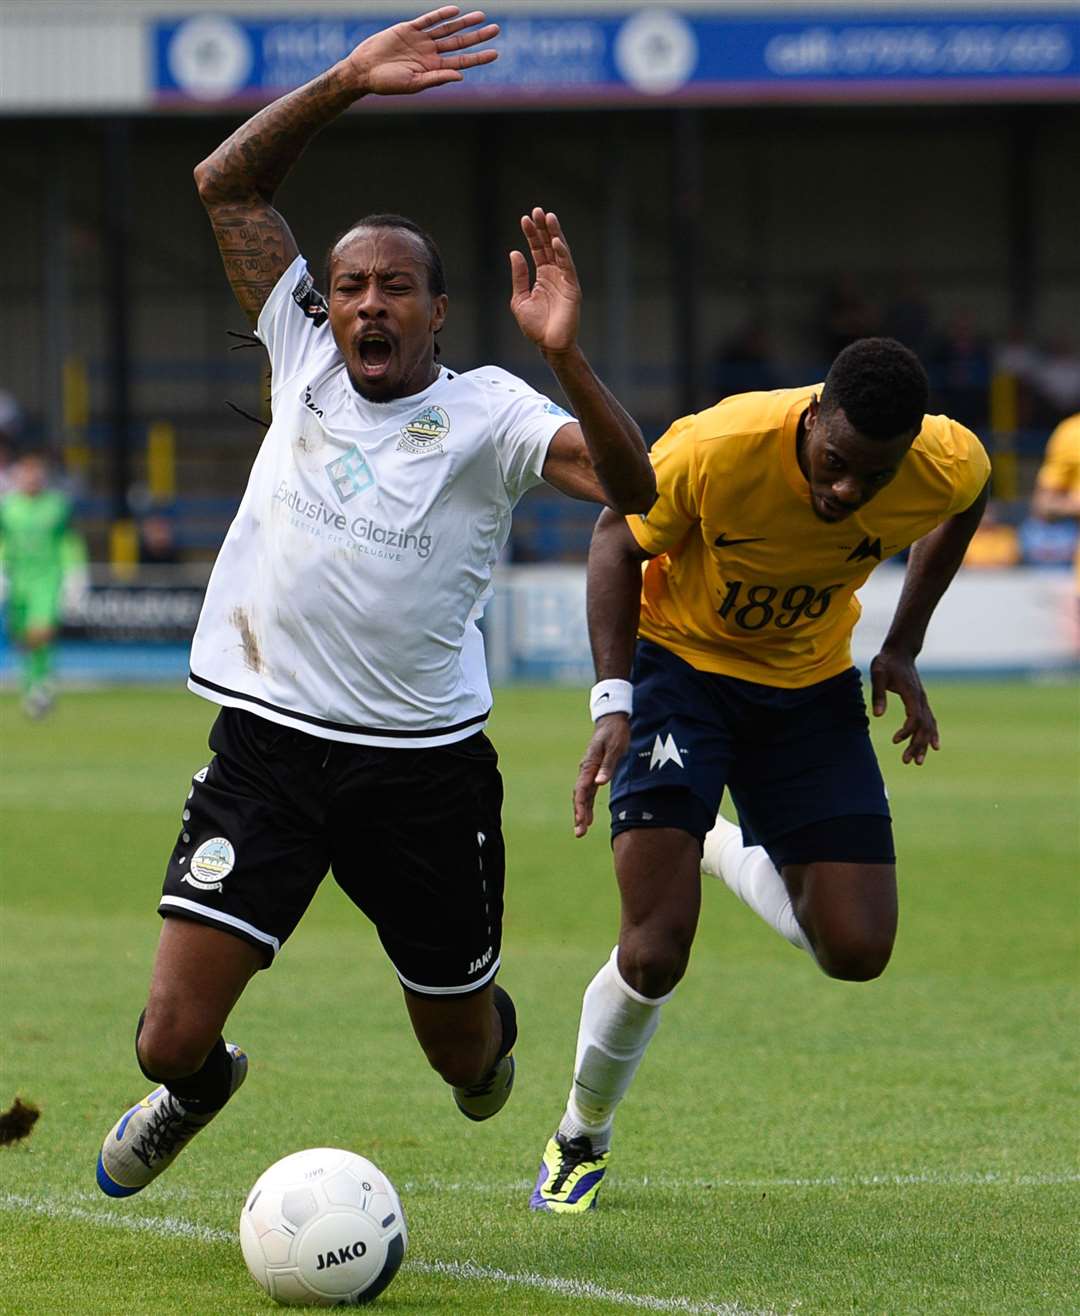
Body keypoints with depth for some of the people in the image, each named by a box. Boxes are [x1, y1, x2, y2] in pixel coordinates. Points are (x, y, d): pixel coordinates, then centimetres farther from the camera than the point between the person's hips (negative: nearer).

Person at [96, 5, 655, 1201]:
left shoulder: (484, 412, -3)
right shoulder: (303, 360, 6)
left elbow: (630, 486, -19)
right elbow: (226, 182, 5)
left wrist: (562, 355, -32)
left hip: (424, 766, -1)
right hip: (268, 747, 1)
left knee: (460, 1049, 15)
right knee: (171, 1040, -9)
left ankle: (488, 1030, 54)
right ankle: (196, 1088, 29)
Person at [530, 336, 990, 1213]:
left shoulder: (949, 466, -23)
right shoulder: (716, 449, -32)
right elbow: (619, 540, -12)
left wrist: (903, 650, 3)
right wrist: (614, 702, -20)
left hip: (811, 681, 3)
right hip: (682, 659, -3)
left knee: (857, 951, -6)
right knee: (655, 951, -16)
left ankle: (730, 855, 28)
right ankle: (582, 1141, 13)